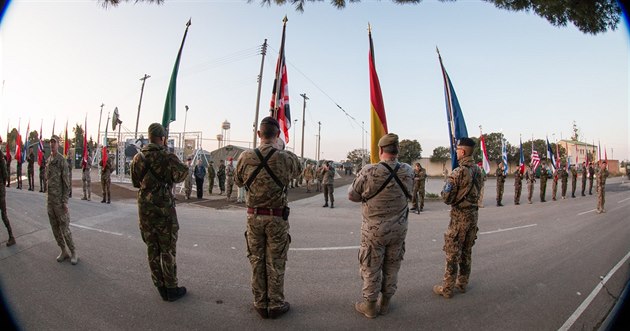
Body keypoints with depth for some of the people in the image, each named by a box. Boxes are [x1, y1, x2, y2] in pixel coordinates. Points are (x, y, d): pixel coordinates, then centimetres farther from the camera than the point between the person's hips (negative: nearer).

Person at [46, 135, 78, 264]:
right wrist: (47, 196, 14)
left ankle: (74, 252, 7)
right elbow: (47, 179, 17)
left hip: (59, 200, -7)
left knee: (64, 227, -4)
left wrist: (65, 201, -15)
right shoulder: (48, 160, 10)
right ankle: (63, 251, 23)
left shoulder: (62, 161, -11)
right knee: (55, 227, 11)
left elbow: (66, 183, -12)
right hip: (50, 199, 7)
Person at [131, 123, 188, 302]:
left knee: (152, 248, 14)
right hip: (164, 208, -5)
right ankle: (171, 289, 13)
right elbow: (181, 174, -20)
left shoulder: (138, 158, 4)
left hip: (144, 209, 5)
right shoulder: (167, 157, -13)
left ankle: (160, 287, 24)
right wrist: (179, 163, -3)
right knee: (167, 249, 5)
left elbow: (135, 182, 13)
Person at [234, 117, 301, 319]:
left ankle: (260, 304, 27)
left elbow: (238, 182, 9)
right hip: (277, 218, -2)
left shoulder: (245, 157, -8)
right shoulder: (286, 157, -13)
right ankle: (275, 305, 22)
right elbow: (298, 170, 11)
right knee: (275, 263, 10)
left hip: (254, 217, 2)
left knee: (257, 261, 14)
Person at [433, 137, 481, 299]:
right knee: (467, 251, 17)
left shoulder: (458, 172, -20)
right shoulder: (478, 170, 3)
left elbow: (446, 197, -18)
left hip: (460, 215, -7)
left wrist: (447, 186, 0)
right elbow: (477, 191, 13)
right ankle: (462, 284, 29)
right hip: (474, 213, 7)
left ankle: (447, 289, 11)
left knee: (452, 253, 2)